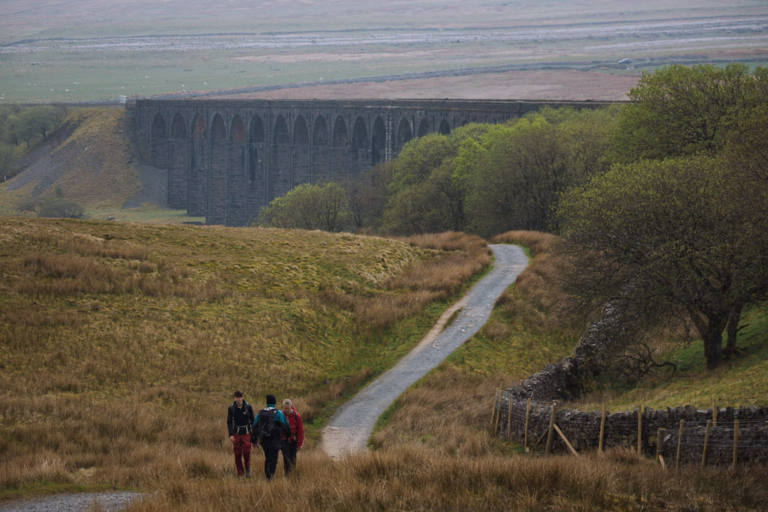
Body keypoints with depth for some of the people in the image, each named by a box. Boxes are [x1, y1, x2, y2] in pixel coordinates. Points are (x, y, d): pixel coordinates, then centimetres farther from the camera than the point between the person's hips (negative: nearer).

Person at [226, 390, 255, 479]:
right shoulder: (231, 408, -2)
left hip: (246, 433, -1)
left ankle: (247, 466, 11)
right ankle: (240, 473, 9)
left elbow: (252, 421, 4)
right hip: (236, 434, 1)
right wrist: (231, 435, -13)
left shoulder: (248, 407, -3)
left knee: (246, 451, -16)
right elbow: (229, 422, -1)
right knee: (237, 454, 0)